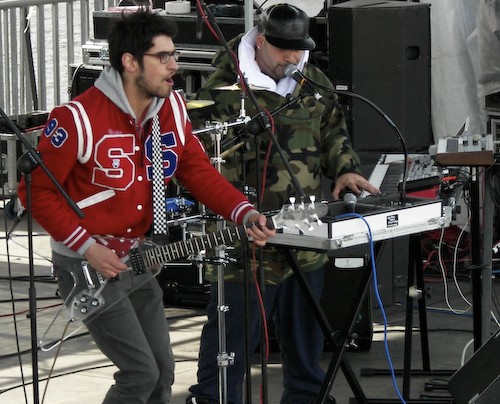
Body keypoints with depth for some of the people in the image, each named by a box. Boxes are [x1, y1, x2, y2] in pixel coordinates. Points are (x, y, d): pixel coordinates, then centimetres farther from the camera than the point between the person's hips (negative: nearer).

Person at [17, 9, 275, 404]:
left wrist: (246, 214, -16)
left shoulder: (173, 108, -2)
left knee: (162, 371, 11)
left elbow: (200, 171, 1)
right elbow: (37, 190, -17)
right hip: (87, 263, -7)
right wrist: (88, 247, -20)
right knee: (142, 371, -10)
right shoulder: (79, 118, -23)